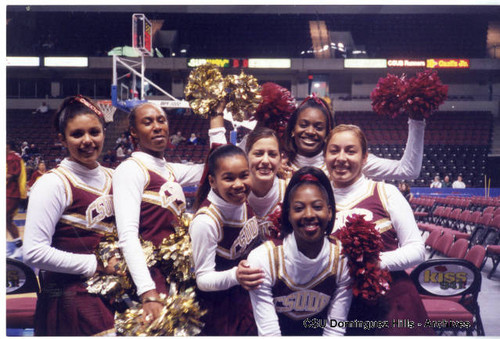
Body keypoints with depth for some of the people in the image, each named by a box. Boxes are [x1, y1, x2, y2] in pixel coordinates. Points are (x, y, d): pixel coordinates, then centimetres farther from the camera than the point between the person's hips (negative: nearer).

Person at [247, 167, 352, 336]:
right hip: (280, 332, -1)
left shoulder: (343, 259, -10)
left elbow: (335, 329, -5)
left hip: (319, 332, 2)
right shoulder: (261, 259, -16)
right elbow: (268, 332, -15)